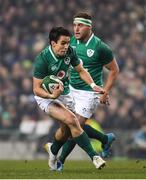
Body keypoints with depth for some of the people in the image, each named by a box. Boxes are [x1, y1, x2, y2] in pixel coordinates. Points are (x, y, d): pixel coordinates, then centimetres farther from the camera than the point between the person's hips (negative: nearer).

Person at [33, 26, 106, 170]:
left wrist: (92, 85, -10)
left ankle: (53, 150, 49)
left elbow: (81, 71, 5)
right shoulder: (42, 59, -28)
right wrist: (52, 96, -43)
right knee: (71, 120, -26)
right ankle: (93, 156, -24)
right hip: (46, 97, -6)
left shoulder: (70, 52, -11)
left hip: (64, 94, 7)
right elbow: (36, 88, -26)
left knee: (66, 128, 16)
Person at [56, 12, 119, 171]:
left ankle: (61, 160, 6)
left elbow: (114, 70, -7)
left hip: (89, 93, -7)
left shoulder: (100, 47, -17)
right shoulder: (71, 42, -1)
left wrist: (105, 93, -10)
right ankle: (106, 139, 31)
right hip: (72, 90, 7)